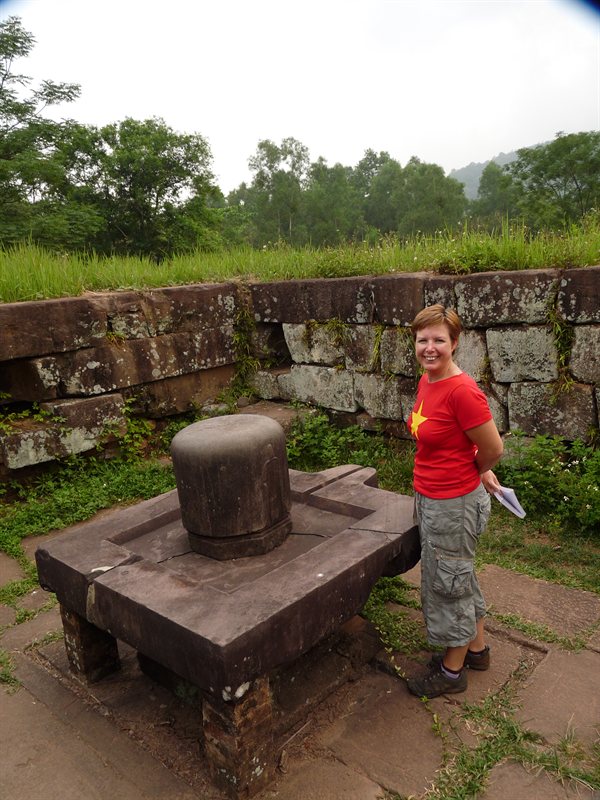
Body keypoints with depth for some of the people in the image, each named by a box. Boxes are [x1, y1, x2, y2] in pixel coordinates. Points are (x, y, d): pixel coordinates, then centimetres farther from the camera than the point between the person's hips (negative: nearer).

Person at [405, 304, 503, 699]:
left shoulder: (463, 391, -26)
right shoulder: (427, 381, 1)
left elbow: (493, 448, -17)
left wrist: (474, 474, 1)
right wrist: (478, 471, 13)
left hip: (455, 504, -9)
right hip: (430, 499, 9)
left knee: (449, 584, 9)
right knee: (460, 577, 24)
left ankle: (453, 669, 31)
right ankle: (476, 648, 45)